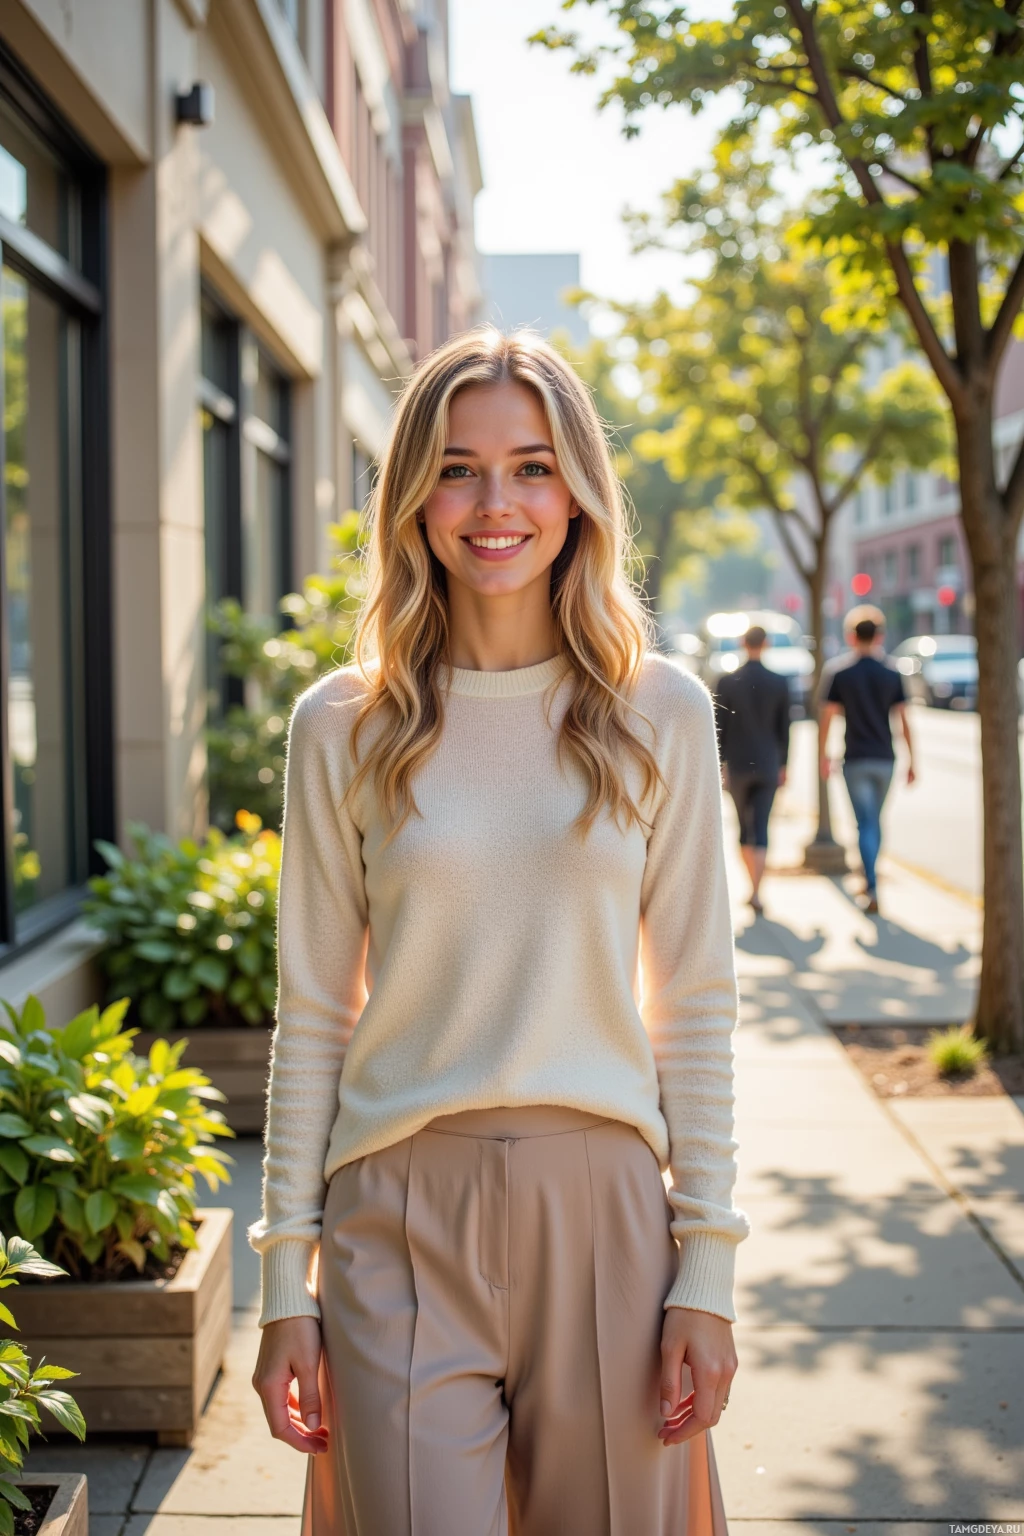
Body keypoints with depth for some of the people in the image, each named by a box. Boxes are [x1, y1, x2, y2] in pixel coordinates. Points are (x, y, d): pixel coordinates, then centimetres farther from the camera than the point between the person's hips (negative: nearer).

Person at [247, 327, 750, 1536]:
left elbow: (696, 1004, 3)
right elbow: (311, 1016, 3)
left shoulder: (660, 713, 1)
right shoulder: (344, 727, 1)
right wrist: (284, 1282, 1)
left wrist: (707, 1270, -1)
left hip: (602, 1207, 1)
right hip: (401, 1216, 0)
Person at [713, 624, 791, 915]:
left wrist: (719, 763, 3)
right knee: (761, 827, -2)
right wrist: (782, 764, 12)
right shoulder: (780, 683, -2)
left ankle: (753, 882, 20)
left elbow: (719, 726, -4)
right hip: (767, 765, 0)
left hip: (737, 764, 0)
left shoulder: (727, 681, -5)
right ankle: (756, 891, -11)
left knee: (745, 825, 15)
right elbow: (784, 728, 3)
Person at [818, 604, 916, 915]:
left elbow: (826, 717, -6)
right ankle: (869, 880, 29)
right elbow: (903, 720, 1)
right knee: (874, 820, 19)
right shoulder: (891, 672, 2)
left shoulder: (839, 671, -4)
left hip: (856, 760, -3)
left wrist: (822, 755, 4)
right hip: (884, 760, 3)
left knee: (866, 823, -4)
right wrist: (911, 761, 6)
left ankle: (873, 890, -16)